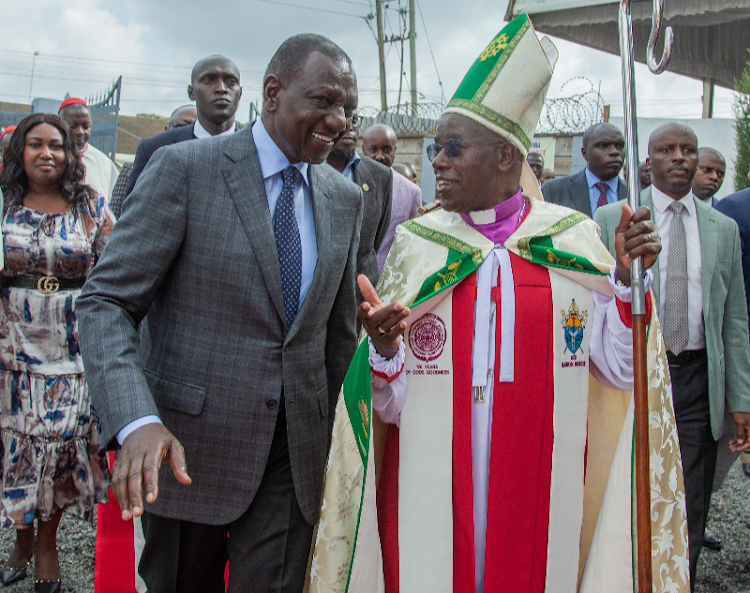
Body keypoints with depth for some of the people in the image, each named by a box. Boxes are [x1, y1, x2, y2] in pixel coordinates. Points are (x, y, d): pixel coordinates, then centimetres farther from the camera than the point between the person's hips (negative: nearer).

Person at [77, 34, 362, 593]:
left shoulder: (346, 199, 6)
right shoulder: (184, 168, -10)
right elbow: (106, 302, -14)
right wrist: (137, 422, -28)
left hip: (295, 458, 3)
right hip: (187, 447, -3)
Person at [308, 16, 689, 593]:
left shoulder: (574, 237, 0)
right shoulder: (415, 244, -1)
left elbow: (619, 368, -1)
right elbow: (391, 404, -2)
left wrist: (628, 275, -13)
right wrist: (383, 346, -22)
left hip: (540, 486, 0)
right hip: (434, 493, 0)